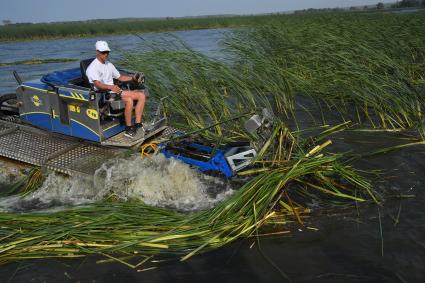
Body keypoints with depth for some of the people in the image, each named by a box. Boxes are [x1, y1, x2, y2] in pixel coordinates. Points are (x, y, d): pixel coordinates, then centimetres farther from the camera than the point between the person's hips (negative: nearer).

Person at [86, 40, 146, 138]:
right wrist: (111, 87, -40)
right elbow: (98, 84, -21)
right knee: (129, 100, -33)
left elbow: (120, 77, 27)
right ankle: (128, 129, -19)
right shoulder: (92, 68, -6)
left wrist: (133, 78, 8)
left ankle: (138, 125, -14)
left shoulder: (109, 65, 21)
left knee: (141, 95, -8)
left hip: (115, 91, 9)